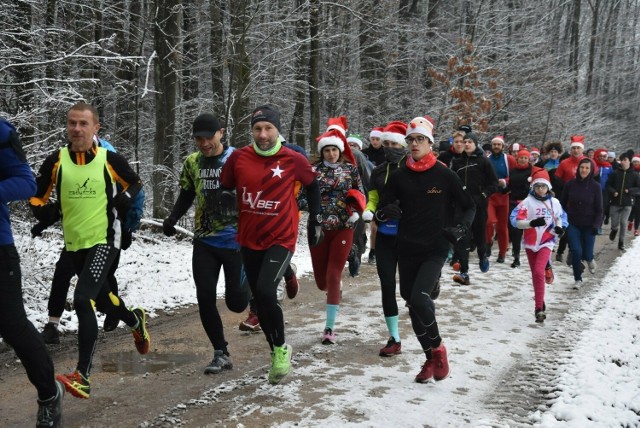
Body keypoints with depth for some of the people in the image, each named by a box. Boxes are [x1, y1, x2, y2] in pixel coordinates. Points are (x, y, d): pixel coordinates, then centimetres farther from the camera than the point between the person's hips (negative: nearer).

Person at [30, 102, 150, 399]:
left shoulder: (109, 159, -7)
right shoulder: (56, 161, -2)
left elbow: (134, 183, 11)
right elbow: (36, 196, 10)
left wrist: (124, 201, -7)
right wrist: (45, 213, -10)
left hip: (104, 240, -4)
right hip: (75, 244, 5)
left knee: (83, 300, -19)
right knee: (100, 298, 21)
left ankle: (82, 376, -17)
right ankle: (135, 320, 53)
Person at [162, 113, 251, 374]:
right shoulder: (192, 162, 4)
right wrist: (173, 218, 3)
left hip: (235, 241, -4)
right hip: (204, 241, 4)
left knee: (235, 302, -1)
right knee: (205, 299, -1)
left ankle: (251, 288, 36)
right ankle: (221, 354, 14)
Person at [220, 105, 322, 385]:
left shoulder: (294, 160, -9)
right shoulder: (238, 157, -4)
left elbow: (312, 186, 9)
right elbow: (224, 191, 9)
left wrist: (315, 220, 12)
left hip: (281, 239, -4)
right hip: (248, 241, 4)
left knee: (266, 292, -22)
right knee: (259, 299, 12)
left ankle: (281, 348, 2)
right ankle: (277, 354, 31)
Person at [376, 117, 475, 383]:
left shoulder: (445, 176, -3)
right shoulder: (399, 176, 4)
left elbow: (469, 206, 6)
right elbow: (382, 209, 8)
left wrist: (461, 227, -12)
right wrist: (387, 211, -16)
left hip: (435, 249, -4)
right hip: (406, 249, 4)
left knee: (419, 298, -21)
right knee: (413, 305, 8)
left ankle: (438, 347, 4)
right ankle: (431, 358, 26)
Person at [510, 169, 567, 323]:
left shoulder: (555, 203, 0)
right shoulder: (527, 202, -7)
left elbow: (561, 218, 16)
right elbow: (515, 220, -14)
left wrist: (559, 227, -5)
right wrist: (532, 223, -28)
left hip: (546, 242, -1)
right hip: (530, 242, 1)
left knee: (539, 272, -19)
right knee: (535, 274, 15)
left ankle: (539, 308, -16)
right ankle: (540, 303, 35)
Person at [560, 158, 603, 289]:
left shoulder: (595, 186, -6)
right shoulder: (570, 184, -4)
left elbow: (599, 209, -3)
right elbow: (562, 204, 7)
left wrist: (596, 225, -12)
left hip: (588, 225, 0)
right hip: (573, 224, 1)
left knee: (586, 254, 2)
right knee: (576, 252, -8)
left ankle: (590, 259, 41)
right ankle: (578, 279, 11)